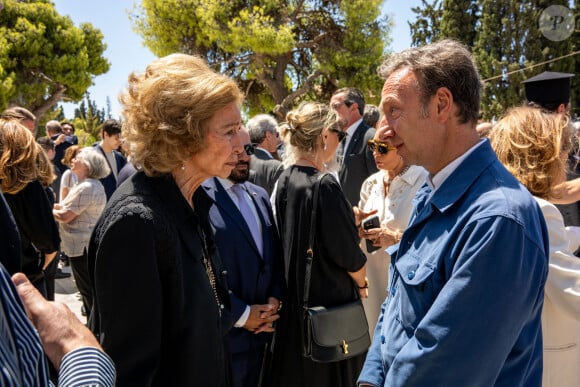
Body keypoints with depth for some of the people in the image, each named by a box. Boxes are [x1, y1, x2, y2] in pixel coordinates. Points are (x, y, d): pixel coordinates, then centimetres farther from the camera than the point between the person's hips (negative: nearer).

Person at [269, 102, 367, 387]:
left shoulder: (284, 180, 0)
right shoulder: (324, 185, -23)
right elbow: (347, 252, -18)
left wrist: (350, 217, 18)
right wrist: (361, 283, 2)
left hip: (293, 304, 7)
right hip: (329, 305, -7)